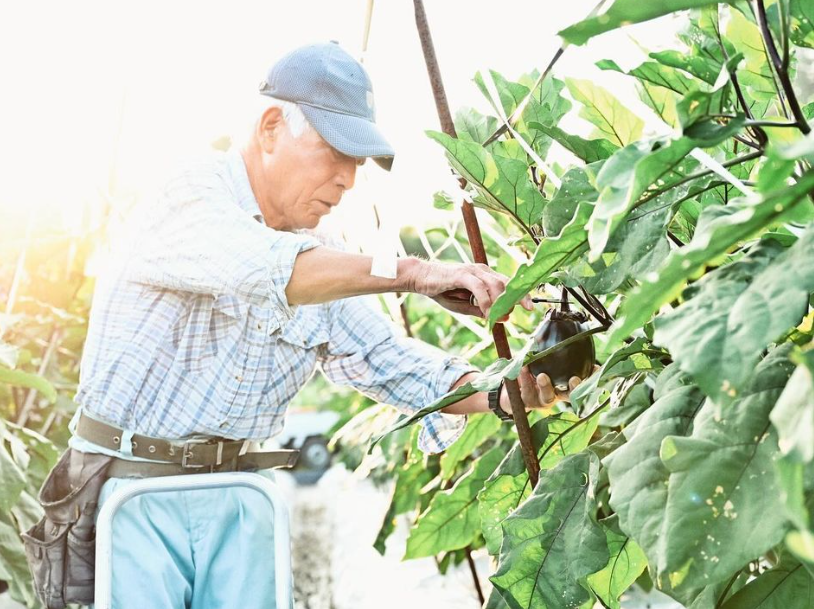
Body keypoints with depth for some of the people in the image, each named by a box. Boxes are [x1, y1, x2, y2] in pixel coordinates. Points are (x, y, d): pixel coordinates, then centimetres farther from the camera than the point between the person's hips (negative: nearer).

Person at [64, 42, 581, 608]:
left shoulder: (325, 264, 6)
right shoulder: (189, 198, -14)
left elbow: (390, 361, 3)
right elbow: (268, 267, -35)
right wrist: (412, 272, -38)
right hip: (129, 489, -5)